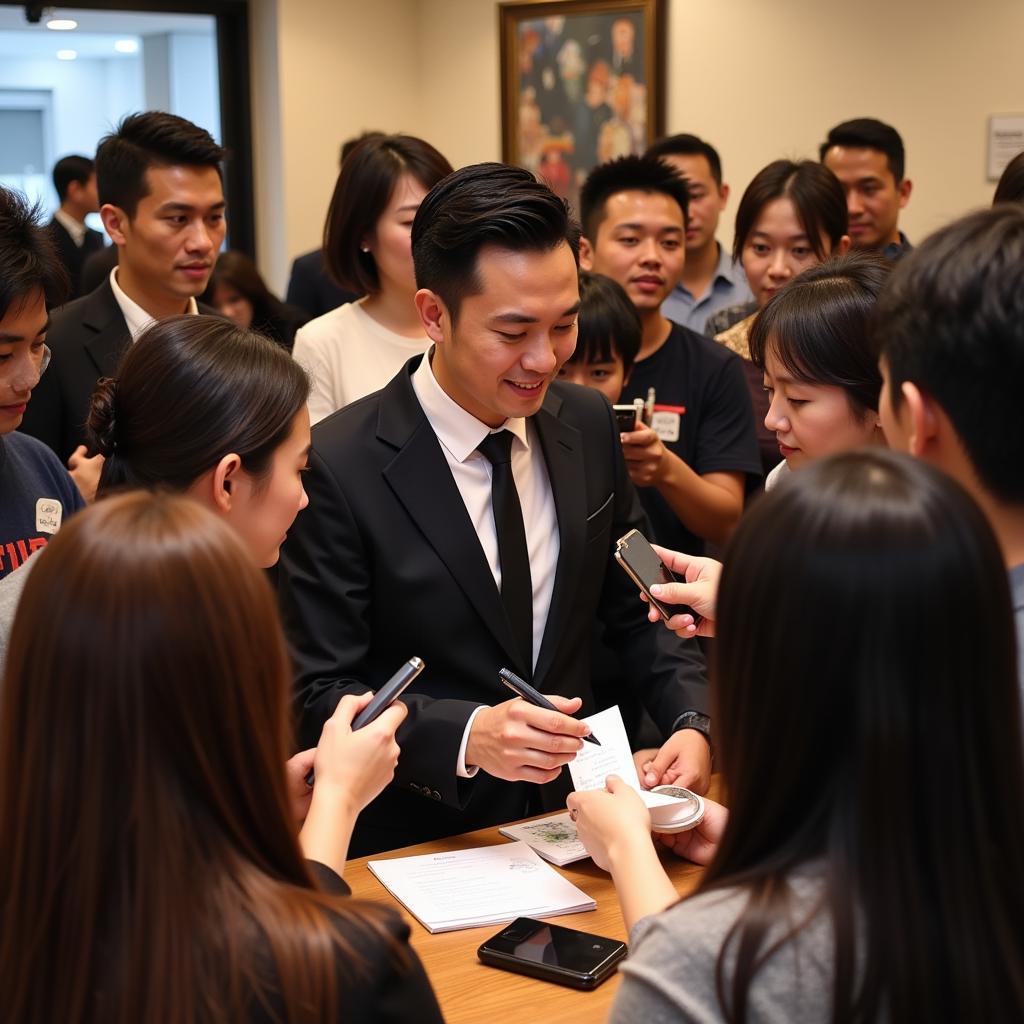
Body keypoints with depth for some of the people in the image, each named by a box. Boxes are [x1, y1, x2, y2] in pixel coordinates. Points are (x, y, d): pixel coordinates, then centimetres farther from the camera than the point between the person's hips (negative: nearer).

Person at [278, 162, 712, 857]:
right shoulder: (339, 469, -15)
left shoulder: (589, 426, 2)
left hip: (571, 818, 2)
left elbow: (638, 609, 10)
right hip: (412, 844, -1)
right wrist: (466, 735, -29)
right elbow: (317, 696, -14)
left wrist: (692, 722, -8)